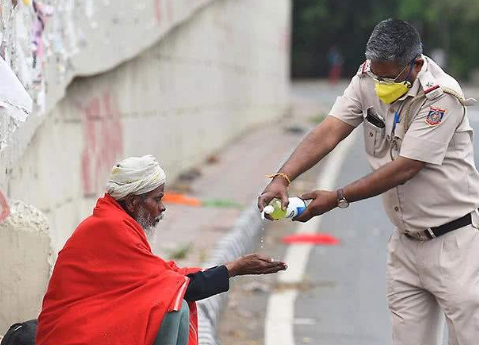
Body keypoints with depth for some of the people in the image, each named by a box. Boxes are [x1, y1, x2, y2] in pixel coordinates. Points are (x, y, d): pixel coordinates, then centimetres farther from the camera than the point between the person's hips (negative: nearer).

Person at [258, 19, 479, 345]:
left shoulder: (441, 97, -21)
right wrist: (282, 178, -23)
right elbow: (329, 132, -9)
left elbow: (404, 169, -22)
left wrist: (338, 198, -20)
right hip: (407, 241, 6)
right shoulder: (369, 78, -2)